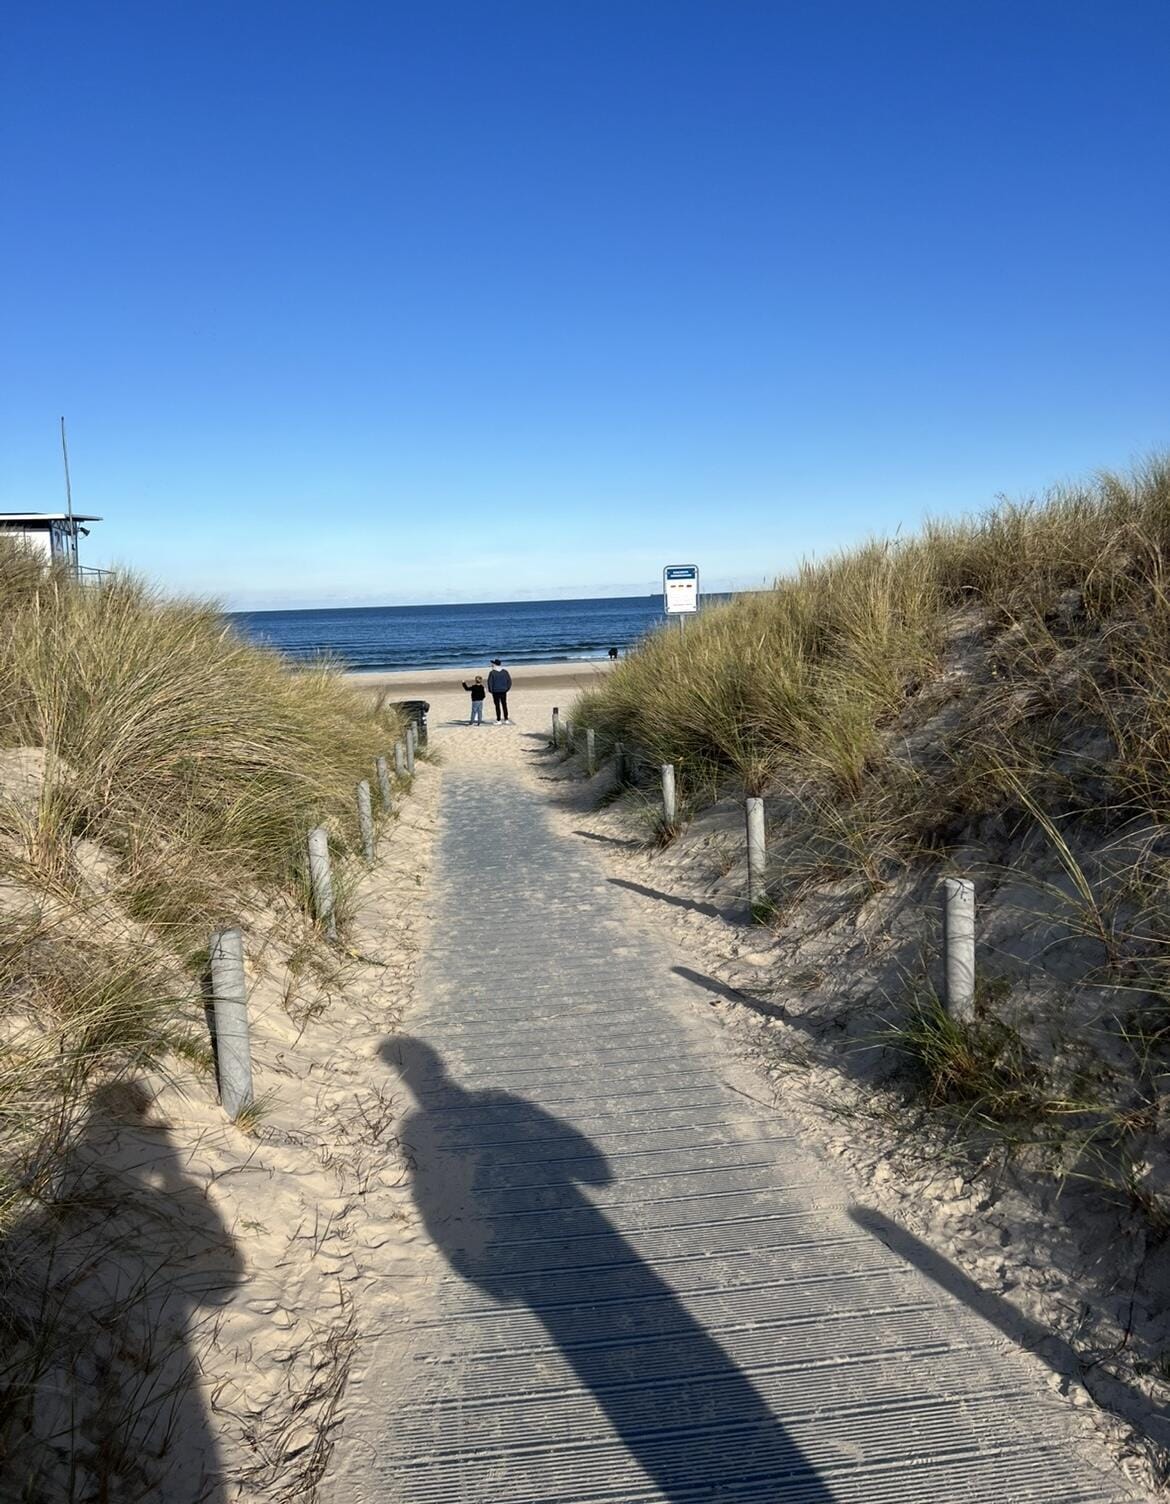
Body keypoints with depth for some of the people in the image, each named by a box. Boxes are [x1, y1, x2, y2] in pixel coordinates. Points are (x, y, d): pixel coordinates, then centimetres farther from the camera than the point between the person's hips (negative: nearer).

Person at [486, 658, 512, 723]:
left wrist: (491, 690, 2)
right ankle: (506, 720, 12)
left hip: (496, 692, -4)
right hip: (503, 691, 4)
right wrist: (507, 688, 12)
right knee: (504, 705, 11)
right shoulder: (505, 672, 2)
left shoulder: (492, 672, -11)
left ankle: (498, 720, 1)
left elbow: (489, 682, -11)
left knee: (497, 706, 1)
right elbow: (509, 681, 4)